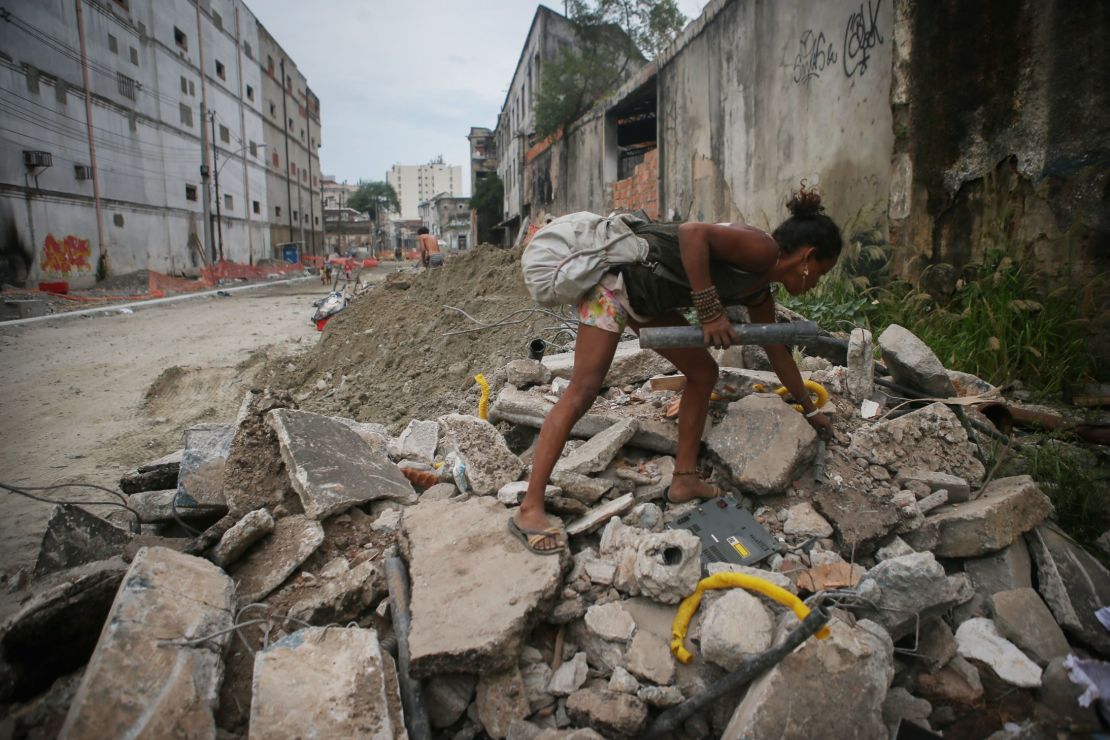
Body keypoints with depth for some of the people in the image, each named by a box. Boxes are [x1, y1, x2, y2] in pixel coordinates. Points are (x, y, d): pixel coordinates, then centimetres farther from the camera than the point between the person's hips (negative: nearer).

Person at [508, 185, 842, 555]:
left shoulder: (760, 292, 14)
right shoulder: (761, 249, -14)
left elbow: (777, 352, 26)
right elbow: (692, 233, -29)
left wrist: (811, 410, 36)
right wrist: (710, 312, -26)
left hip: (648, 299, 10)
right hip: (618, 275, -10)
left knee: (703, 373, 12)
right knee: (582, 391, -15)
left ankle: (684, 480, 17)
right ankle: (529, 509, -13)